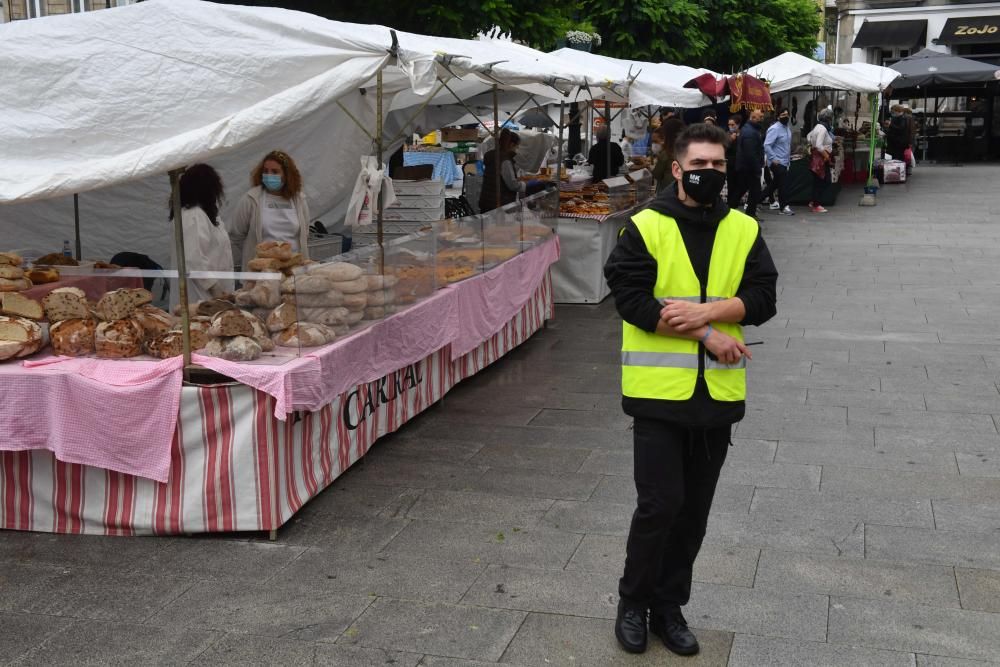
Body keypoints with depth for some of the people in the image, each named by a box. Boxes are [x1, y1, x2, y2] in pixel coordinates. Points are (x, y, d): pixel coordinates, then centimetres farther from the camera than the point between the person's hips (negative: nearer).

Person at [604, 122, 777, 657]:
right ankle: (633, 603, 19)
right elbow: (632, 298, -13)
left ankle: (669, 607, 28)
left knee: (694, 508, 12)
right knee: (660, 504, -3)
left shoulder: (745, 230, 7)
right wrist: (707, 337, -15)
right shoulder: (645, 227, -4)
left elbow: (762, 298, -1)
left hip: (718, 393, 4)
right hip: (659, 391, -4)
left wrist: (707, 311, -19)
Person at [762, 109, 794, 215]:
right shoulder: (775, 129, -16)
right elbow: (767, 145, -22)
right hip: (777, 162, -8)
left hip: (784, 161, 8)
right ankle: (784, 207, -5)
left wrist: (789, 158, 17)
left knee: (776, 183, 17)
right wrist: (773, 159, -24)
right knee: (783, 183, -10)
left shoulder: (787, 128, 12)